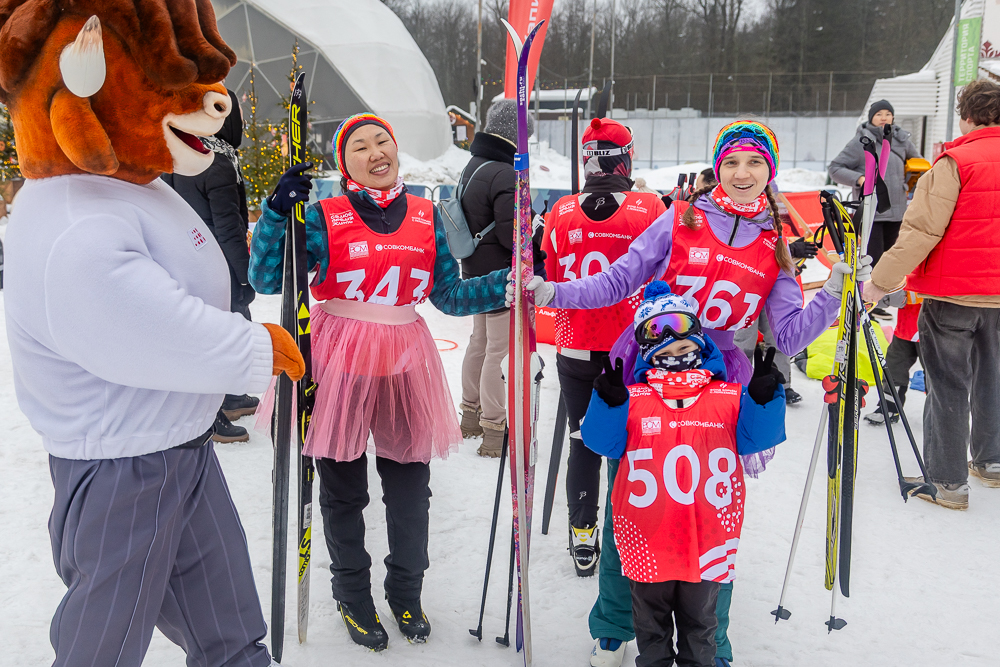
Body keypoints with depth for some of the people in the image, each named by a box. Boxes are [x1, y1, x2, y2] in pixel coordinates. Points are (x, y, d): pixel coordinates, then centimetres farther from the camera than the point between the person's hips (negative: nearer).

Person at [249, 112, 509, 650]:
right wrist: (276, 213, -20)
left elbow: (450, 295, 8)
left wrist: (511, 282, -2)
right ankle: (353, 597, 32)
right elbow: (266, 281, -9)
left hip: (406, 363, 3)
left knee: (409, 484, 12)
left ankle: (406, 593, 35)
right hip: (339, 363, -2)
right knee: (343, 489, 10)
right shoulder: (323, 218, -4)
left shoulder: (425, 218, 6)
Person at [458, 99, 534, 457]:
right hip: (501, 276, -10)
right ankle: (493, 431, 7)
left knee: (480, 341, 20)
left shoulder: (474, 165, 8)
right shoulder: (505, 175, -22)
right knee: (498, 350, -2)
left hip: (475, 270, 10)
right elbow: (512, 235, -25)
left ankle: (471, 415, 34)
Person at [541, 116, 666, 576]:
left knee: (583, 442, 14)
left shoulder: (562, 213, -6)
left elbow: (549, 284, 4)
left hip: (576, 351, 2)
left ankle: (583, 540, 24)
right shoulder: (650, 209, -11)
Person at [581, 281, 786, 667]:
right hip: (647, 544, 0)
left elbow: (756, 437, -4)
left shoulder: (730, 398, 1)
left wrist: (764, 397, -20)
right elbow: (603, 442, -9)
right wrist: (609, 401, -26)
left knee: (700, 623, 22)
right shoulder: (632, 399, -3)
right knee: (651, 624, 20)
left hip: (708, 542, 1)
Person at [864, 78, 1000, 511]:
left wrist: (881, 282, -15)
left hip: (952, 294, -6)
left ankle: (948, 481, 9)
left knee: (948, 386, 3)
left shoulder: (955, 162, -14)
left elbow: (922, 230, -19)